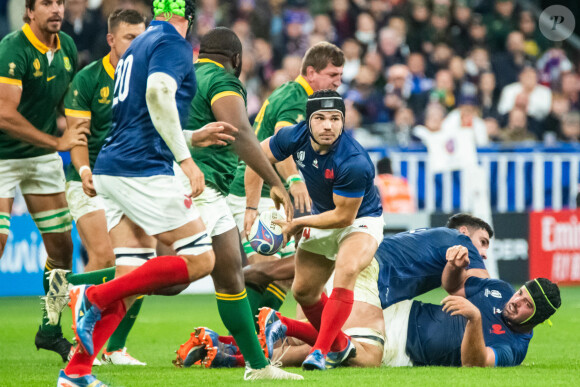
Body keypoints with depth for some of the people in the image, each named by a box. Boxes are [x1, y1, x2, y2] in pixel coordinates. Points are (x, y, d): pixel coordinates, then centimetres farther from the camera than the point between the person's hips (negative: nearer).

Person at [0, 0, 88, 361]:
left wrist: (76, 131, 2)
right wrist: (56, 142, -26)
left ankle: (50, 331, 20)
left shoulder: (66, 46, 1)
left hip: (44, 156, 7)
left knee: (62, 247, 6)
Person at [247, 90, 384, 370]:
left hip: (361, 219, -6)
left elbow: (344, 216, -28)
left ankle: (320, 351, -32)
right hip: (322, 216, 7)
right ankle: (340, 346, 36)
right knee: (303, 291, 11)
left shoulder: (355, 163, -37)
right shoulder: (295, 137, -21)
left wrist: (299, 223, -18)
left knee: (345, 270, -34)